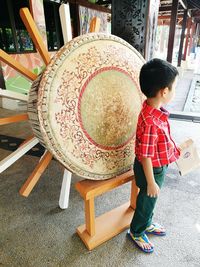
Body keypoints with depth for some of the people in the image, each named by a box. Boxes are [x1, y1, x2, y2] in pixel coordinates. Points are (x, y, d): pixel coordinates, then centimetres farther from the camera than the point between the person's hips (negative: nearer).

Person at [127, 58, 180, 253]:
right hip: (152, 170, -8)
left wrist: (173, 147, 20)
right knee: (147, 201, 17)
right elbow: (145, 157, -28)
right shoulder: (151, 122, -36)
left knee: (149, 200, 29)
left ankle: (147, 224, 56)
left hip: (158, 166, 8)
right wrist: (151, 182, -18)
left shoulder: (153, 109, -7)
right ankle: (136, 232, 45)